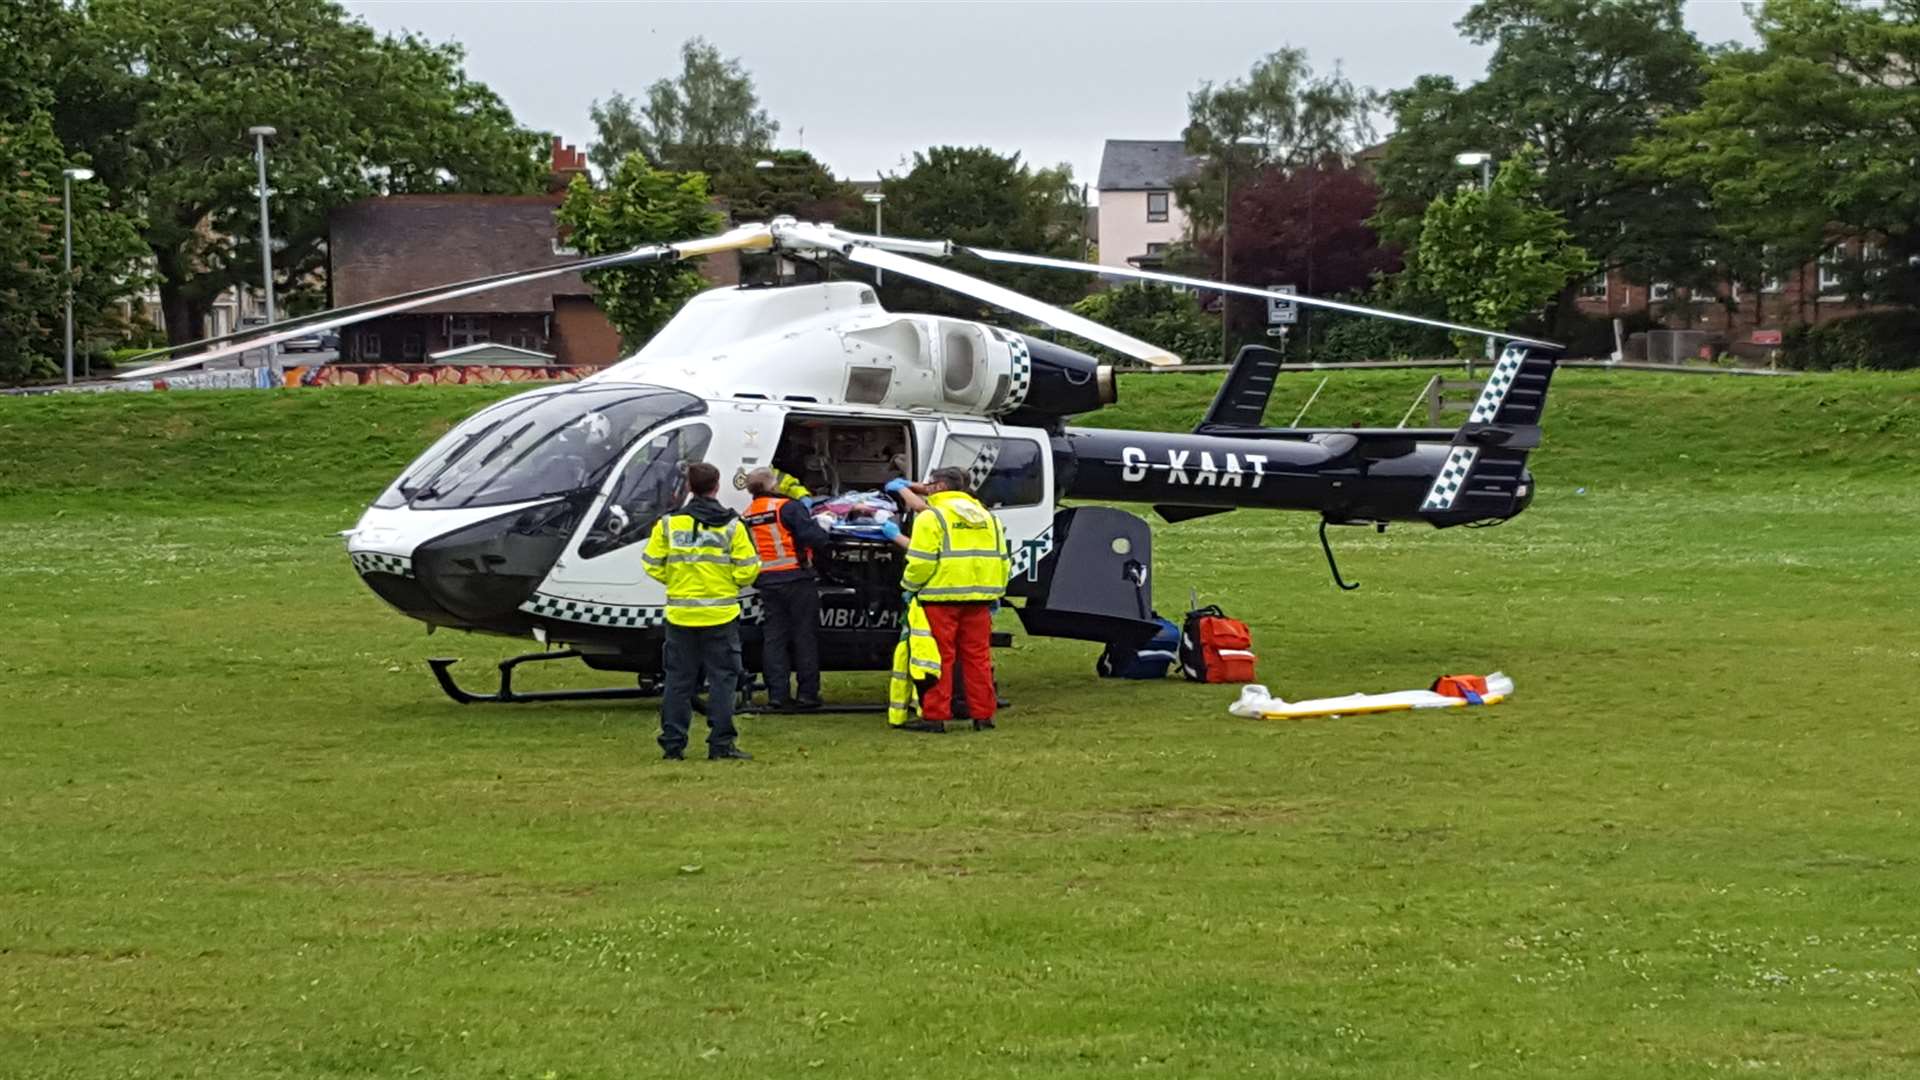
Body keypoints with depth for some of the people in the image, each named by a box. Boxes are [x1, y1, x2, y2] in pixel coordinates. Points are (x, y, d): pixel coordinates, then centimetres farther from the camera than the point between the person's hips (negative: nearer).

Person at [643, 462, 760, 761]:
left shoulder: (668, 523, 1)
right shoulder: (731, 526, -5)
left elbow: (652, 565, 3)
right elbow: (747, 569, -6)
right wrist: (736, 583, 16)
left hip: (680, 614, 2)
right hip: (720, 615, -2)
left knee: (678, 680, 9)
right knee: (722, 679, 2)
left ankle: (673, 744, 9)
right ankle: (721, 745, -2)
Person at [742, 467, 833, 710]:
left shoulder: (748, 516, 11)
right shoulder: (788, 507, -11)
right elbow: (813, 536, -18)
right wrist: (823, 530, 1)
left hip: (767, 582, 6)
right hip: (796, 579, -6)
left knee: (774, 637, 9)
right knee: (804, 635, 2)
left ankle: (777, 693, 6)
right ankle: (807, 692, 2)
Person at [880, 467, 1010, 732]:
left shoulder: (932, 517, -6)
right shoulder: (987, 517, 16)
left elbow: (921, 560, -14)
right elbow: (1001, 559, 17)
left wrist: (910, 587, -1)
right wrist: (996, 594, 23)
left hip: (941, 596, -6)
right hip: (978, 599, 6)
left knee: (940, 657, -3)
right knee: (978, 656, 10)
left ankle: (935, 715, -2)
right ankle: (983, 714, 11)